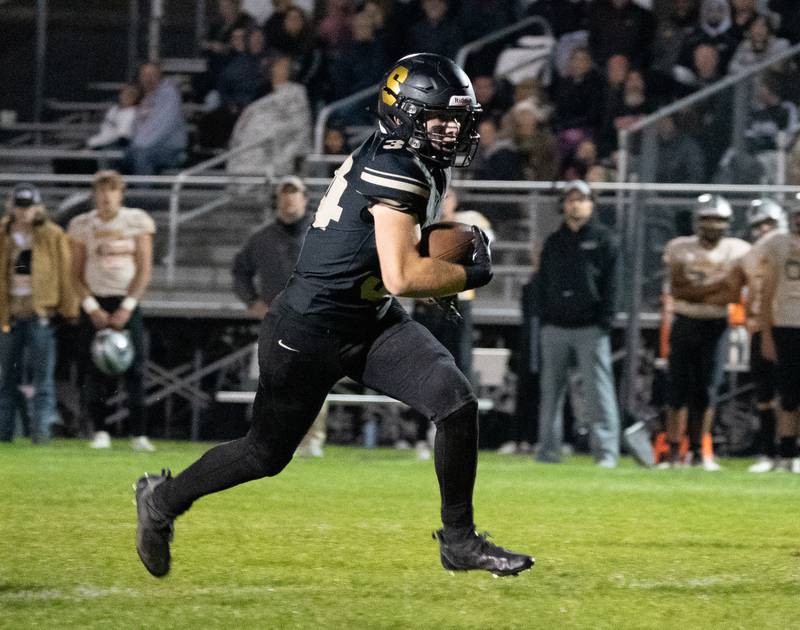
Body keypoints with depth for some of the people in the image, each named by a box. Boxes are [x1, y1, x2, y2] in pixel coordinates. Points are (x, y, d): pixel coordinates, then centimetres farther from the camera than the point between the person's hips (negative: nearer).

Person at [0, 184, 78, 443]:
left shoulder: (53, 236, 2)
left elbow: (65, 274, 1)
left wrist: (69, 311, -4)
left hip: (40, 314, -3)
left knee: (43, 376, -8)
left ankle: (41, 428, -10)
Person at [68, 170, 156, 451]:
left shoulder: (137, 221, 2)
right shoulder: (82, 225, 5)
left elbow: (144, 270, 0)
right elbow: (76, 274, 7)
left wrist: (126, 308, -8)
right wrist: (92, 308, -6)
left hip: (127, 303, -1)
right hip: (95, 303, 1)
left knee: (134, 369, -8)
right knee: (94, 370, -5)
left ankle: (139, 435, -7)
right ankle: (99, 432, 0)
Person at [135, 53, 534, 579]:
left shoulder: (417, 163, 4)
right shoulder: (396, 170, -25)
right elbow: (401, 278, -31)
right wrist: (470, 274, -17)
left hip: (372, 323, 9)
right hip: (310, 332, -8)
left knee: (457, 403, -10)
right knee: (267, 453, 9)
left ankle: (460, 540, 1)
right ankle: (164, 499, 33)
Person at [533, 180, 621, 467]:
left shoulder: (603, 239, 5)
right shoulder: (553, 242, 17)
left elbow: (611, 283, 0)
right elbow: (541, 283, 17)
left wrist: (605, 320, -9)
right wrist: (543, 317, 5)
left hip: (590, 328, -4)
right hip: (555, 326, 4)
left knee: (599, 390, -8)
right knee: (551, 390, 4)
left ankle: (606, 451, -9)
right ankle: (548, 450, 7)